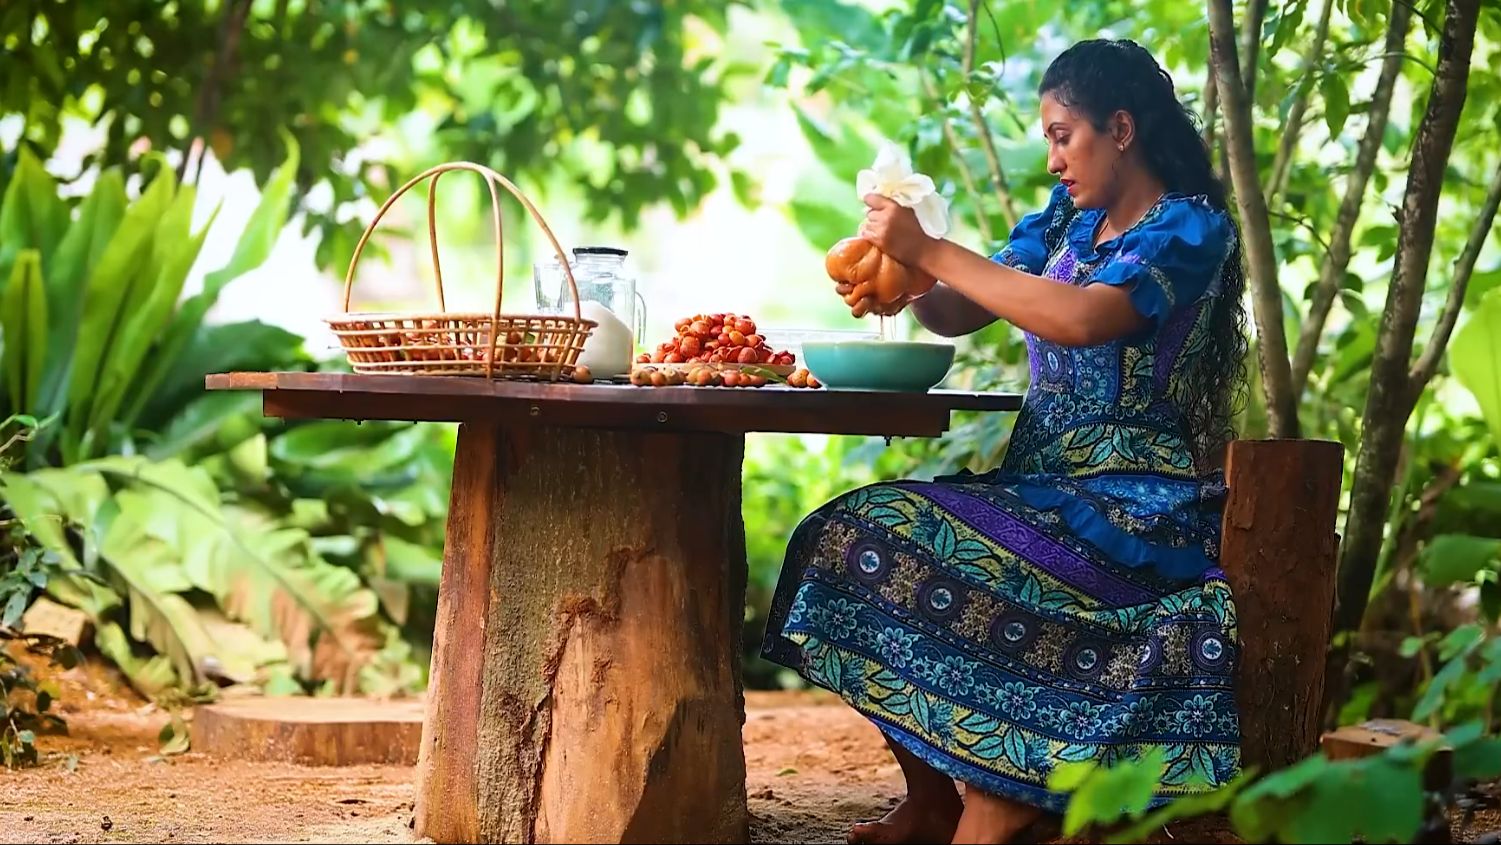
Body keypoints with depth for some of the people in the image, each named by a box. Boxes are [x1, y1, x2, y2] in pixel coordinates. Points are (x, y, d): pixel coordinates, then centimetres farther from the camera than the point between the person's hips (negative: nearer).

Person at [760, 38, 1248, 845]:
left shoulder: (1191, 227, -8)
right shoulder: (1067, 217, 15)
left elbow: (1082, 319, -24)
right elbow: (964, 310, 18)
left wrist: (930, 251, -20)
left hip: (1139, 510, -7)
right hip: (1046, 487, 8)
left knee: (908, 550, -29)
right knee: (848, 532, -14)